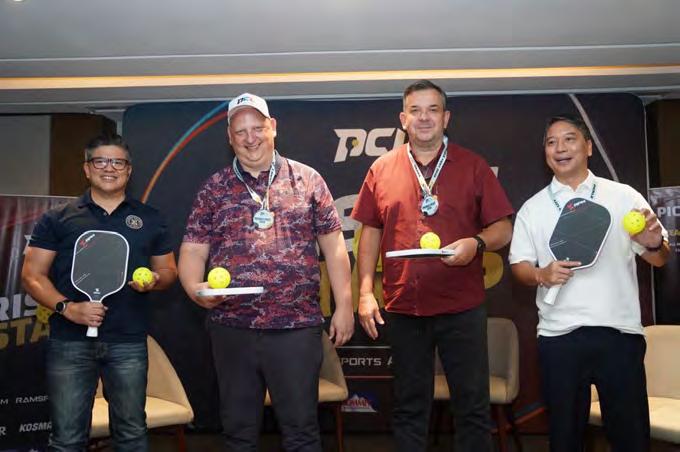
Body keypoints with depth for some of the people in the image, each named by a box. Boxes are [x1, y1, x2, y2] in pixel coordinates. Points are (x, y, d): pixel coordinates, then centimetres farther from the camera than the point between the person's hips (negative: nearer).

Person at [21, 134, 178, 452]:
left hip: (129, 342, 1)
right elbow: (32, 275, 3)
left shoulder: (150, 220, 11)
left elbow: (169, 270, 16)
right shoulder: (57, 219, 5)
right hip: (70, 341, -1)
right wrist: (67, 307, -14)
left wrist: (154, 280, -8)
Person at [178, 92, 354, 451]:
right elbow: (192, 250, 5)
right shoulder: (213, 189, 7)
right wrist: (194, 288, -16)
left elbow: (333, 245, 6)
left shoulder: (307, 180, 5)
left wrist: (344, 304, 1)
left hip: (297, 326, -1)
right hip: (232, 328, 2)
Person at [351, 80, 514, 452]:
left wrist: (475, 243, -18)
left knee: (472, 407, 7)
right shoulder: (382, 169, 6)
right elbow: (370, 233, 9)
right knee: (409, 407, 14)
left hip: (462, 306, -1)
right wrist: (365, 292, 2)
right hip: (402, 307, 1)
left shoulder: (473, 166, 2)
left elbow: (503, 229, 3)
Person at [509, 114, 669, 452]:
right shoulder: (532, 209, 9)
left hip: (620, 333, 0)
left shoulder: (624, 197, 6)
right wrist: (542, 275, -14)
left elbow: (658, 259, 7)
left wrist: (653, 243, -16)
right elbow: (519, 266, 7)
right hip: (559, 335, 1)